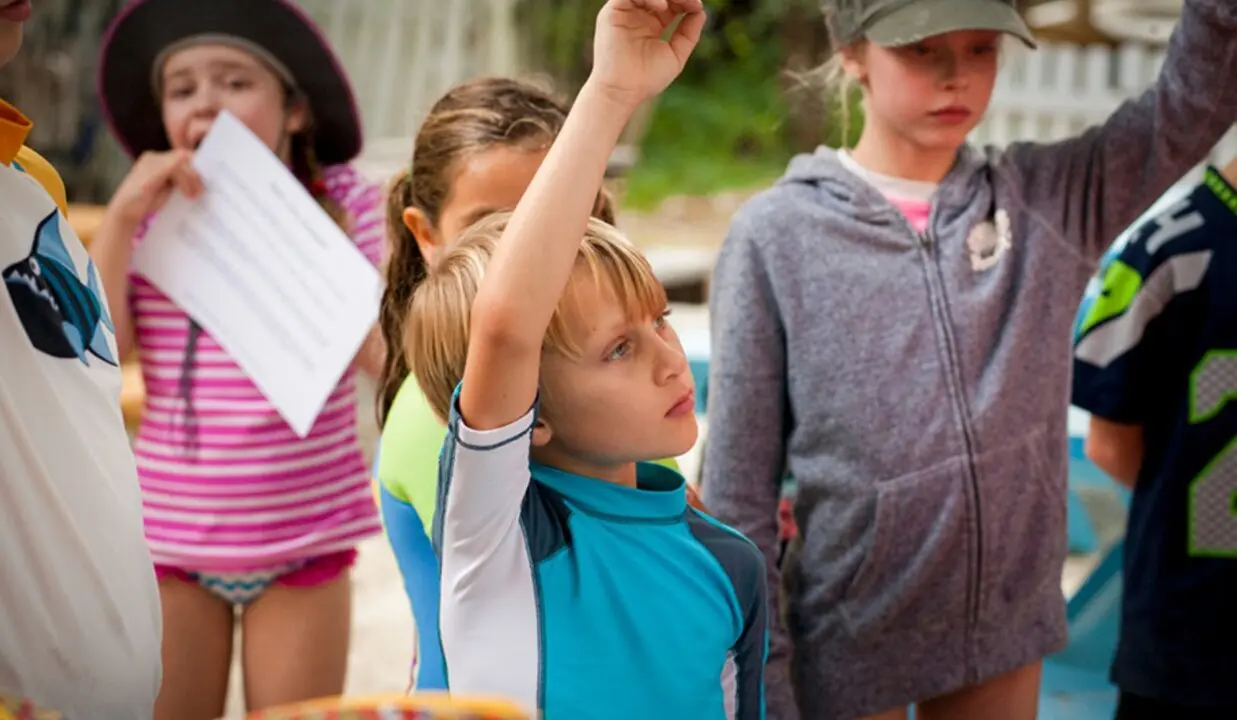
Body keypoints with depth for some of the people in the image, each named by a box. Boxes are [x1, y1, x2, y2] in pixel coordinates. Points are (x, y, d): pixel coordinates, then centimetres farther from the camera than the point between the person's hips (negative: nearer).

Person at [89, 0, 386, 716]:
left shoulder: (342, 205, -4)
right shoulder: (151, 219, 0)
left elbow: (389, 355, -7)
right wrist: (122, 214, -15)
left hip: (304, 540, -1)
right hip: (169, 538, 2)